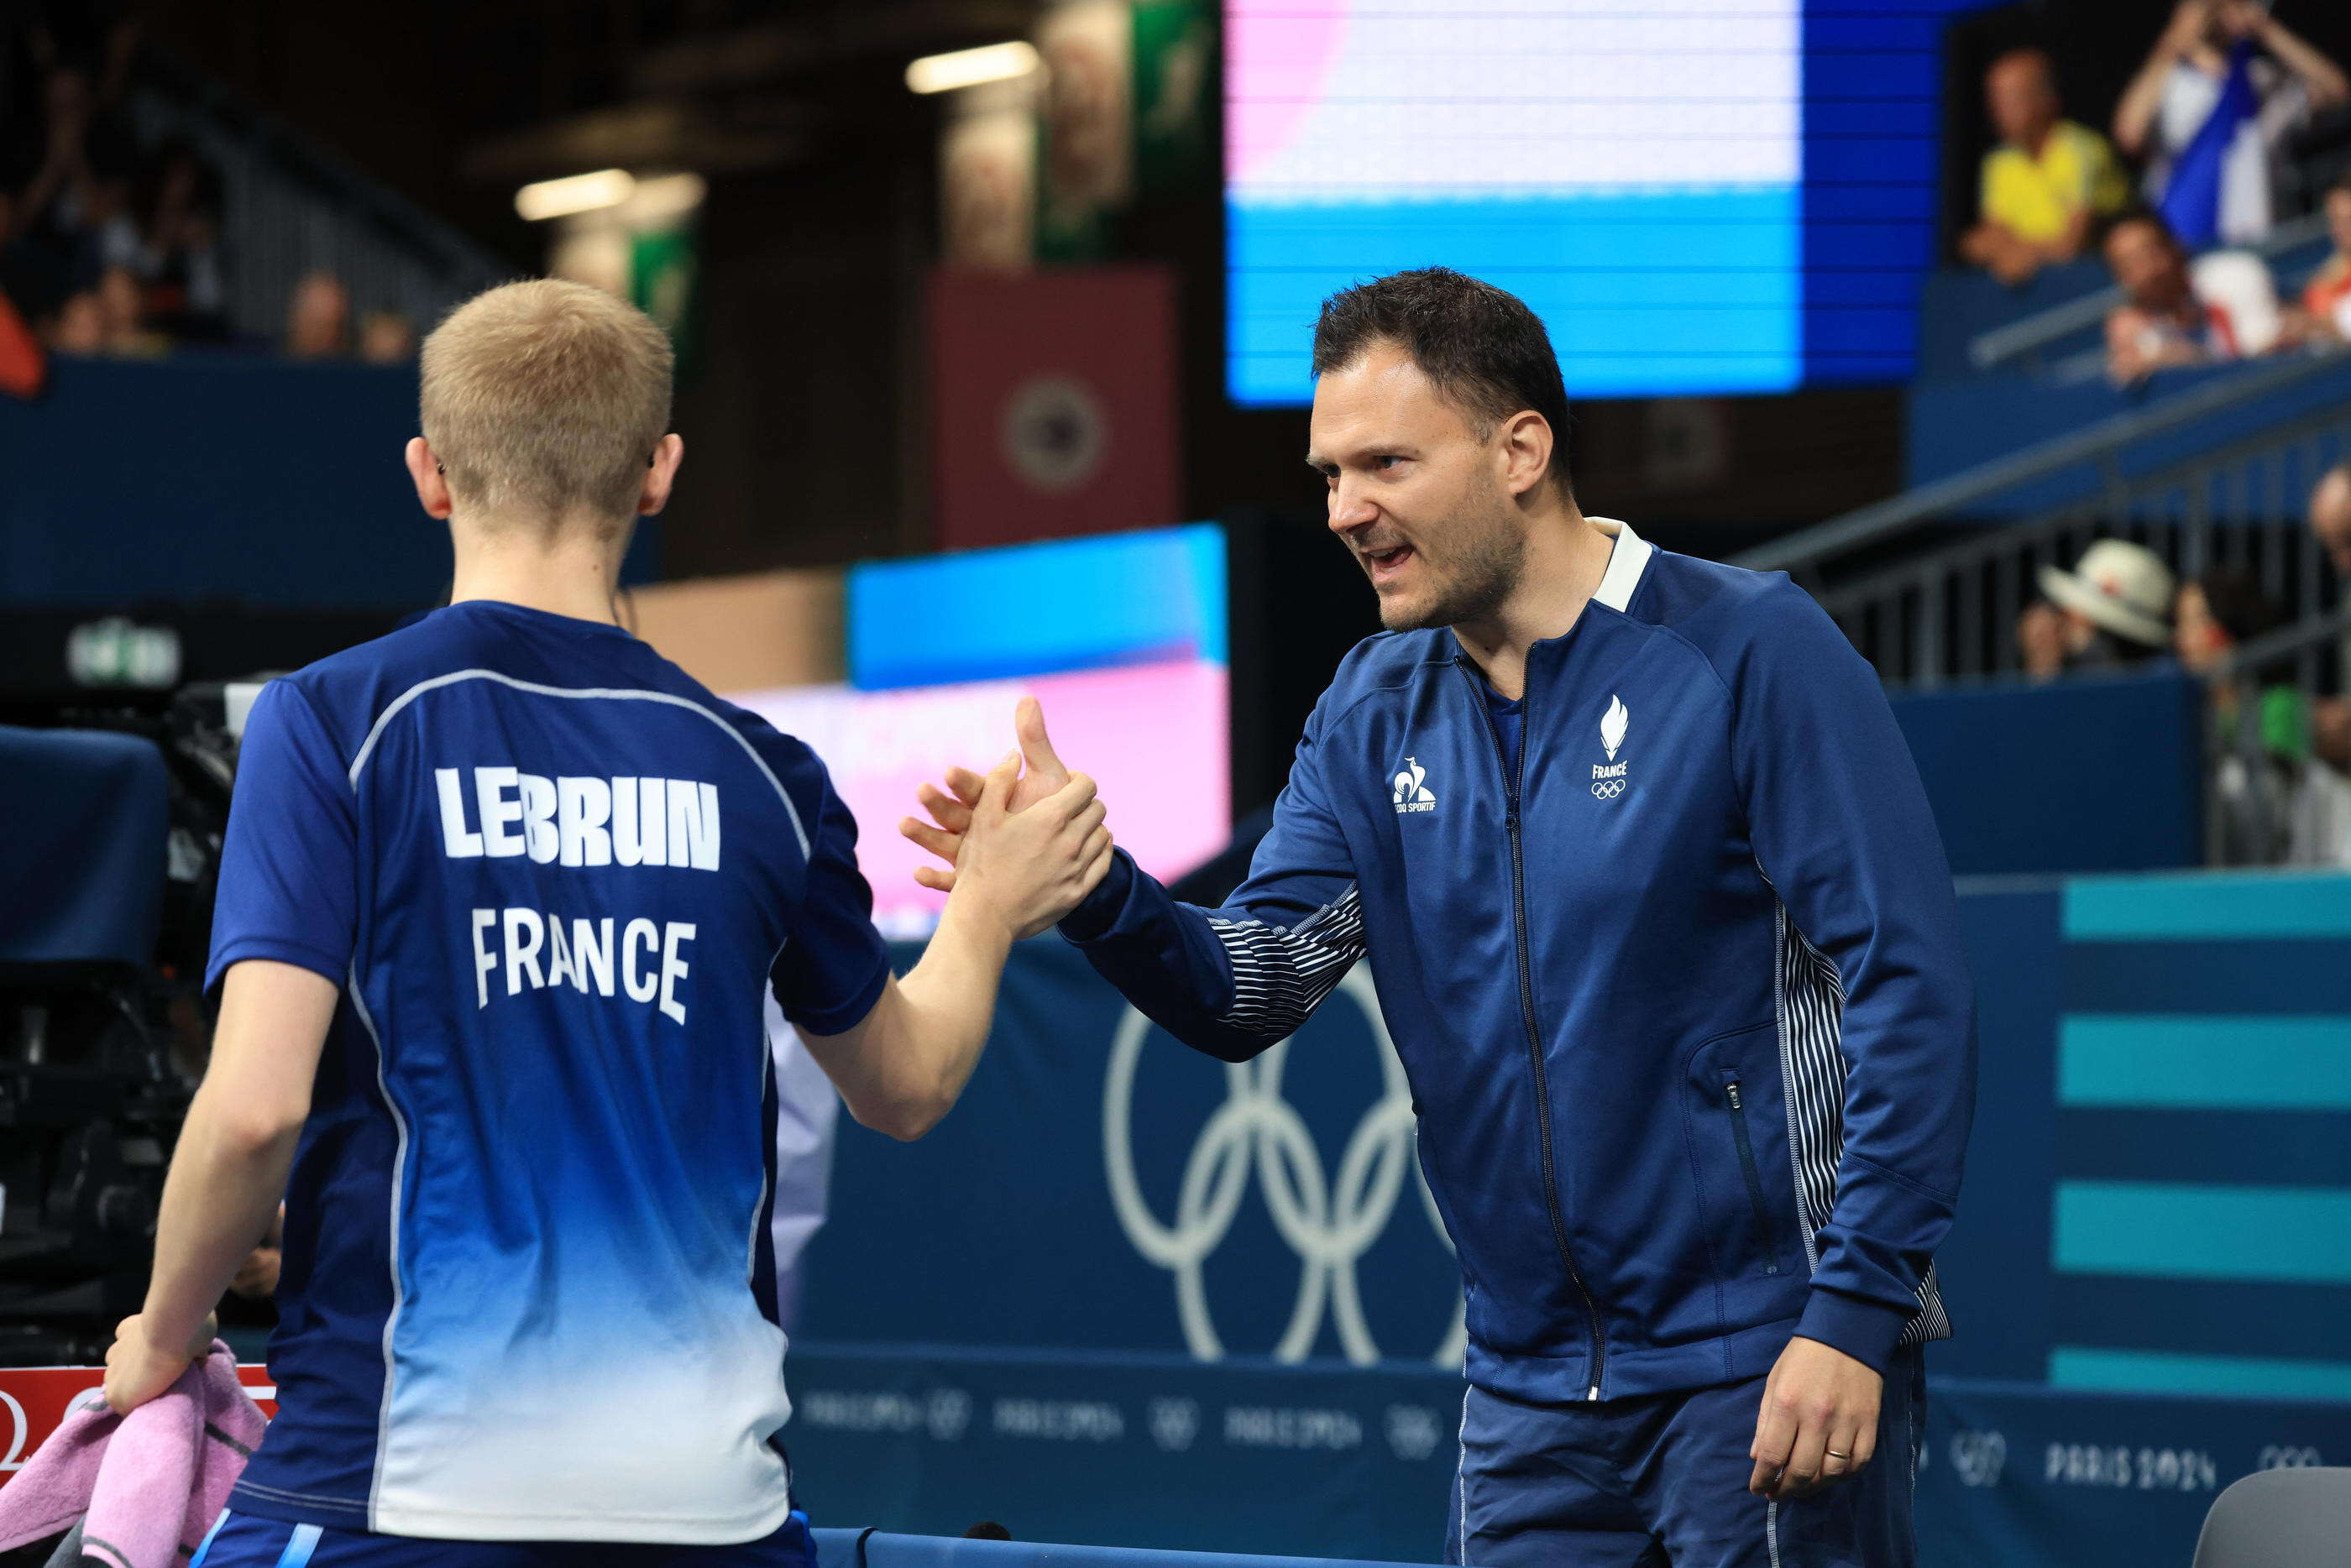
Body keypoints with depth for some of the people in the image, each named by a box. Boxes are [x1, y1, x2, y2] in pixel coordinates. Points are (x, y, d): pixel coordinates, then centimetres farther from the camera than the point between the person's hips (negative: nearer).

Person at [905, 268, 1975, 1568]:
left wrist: (1854, 1316, -18)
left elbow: (1908, 985, -12)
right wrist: (1091, 892, -19)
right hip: (1532, 1396, 6)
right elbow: (1247, 992, 2)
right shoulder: (1375, 715, 9)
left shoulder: (1749, 653, -9)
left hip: (1767, 1369, -6)